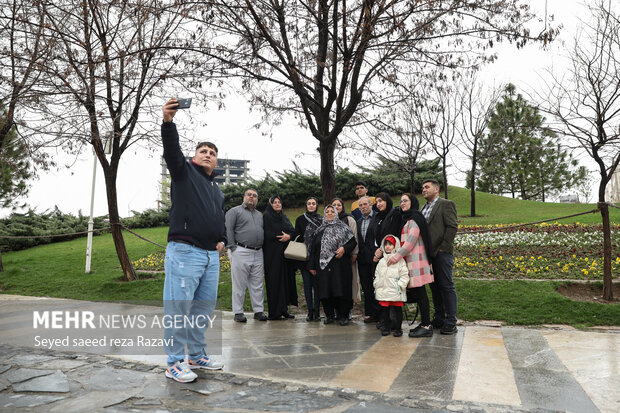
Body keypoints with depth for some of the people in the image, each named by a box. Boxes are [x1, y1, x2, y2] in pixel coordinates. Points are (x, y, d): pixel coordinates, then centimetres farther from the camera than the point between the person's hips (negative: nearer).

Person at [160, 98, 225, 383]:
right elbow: (171, 149, -13)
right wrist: (168, 122, -30)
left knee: (204, 308, 12)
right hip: (184, 251, -7)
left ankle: (196, 356, 25)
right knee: (178, 308, -5)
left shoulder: (217, 191, 25)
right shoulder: (183, 172, 6)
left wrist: (222, 240, 14)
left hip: (211, 255, 7)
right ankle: (174, 363, 6)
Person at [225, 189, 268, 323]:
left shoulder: (260, 215, 23)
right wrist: (233, 248, -11)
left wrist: (264, 253, 15)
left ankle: (258, 311, 14)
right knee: (239, 285, -2)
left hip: (258, 254, 6)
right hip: (241, 252, -5)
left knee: (257, 285, 7)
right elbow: (228, 230, -4)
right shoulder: (234, 211, 4)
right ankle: (238, 312, 6)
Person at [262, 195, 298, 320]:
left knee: (286, 280, 4)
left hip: (285, 253, 7)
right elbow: (266, 235, -12)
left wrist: (289, 236, -8)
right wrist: (281, 237, -15)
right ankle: (274, 312, -2)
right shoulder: (266, 216, 0)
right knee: (274, 281, -6)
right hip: (273, 254, -6)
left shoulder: (284, 217, 20)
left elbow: (294, 231, 12)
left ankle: (283, 309, 10)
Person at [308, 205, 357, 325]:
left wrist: (344, 249, -15)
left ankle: (343, 315, 7)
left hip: (338, 263, -3)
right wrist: (312, 266, 10)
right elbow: (313, 248, 14)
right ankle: (329, 315, 15)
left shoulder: (342, 227, 6)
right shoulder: (319, 230, 15)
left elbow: (353, 242, 3)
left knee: (339, 288, -7)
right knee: (324, 290, 1)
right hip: (322, 264, 3)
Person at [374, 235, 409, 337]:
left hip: (396, 291, -5)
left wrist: (400, 285, -13)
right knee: (385, 309, 10)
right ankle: (386, 327, 22)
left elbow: (404, 275, -6)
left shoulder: (399, 261, -3)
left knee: (397, 309, 3)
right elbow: (377, 275, 19)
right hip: (383, 291, 5)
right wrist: (376, 285, 10)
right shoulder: (381, 261, 14)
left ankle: (398, 328, 15)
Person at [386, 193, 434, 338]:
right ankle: (425, 323, 17)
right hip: (409, 261, 9)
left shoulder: (414, 218, -8)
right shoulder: (406, 219, 21)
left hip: (416, 261, -9)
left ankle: (426, 326, -3)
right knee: (414, 292, 10)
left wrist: (397, 256, -17)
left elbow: (411, 241, -16)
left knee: (419, 292, -7)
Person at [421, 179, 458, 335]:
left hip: (442, 253, -7)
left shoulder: (446, 204, -3)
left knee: (447, 286, -3)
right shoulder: (424, 208, 20)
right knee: (434, 287, 12)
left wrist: (443, 247, -14)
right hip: (428, 254, 7)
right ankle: (439, 319, 22)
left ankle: (451, 323, 3)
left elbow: (452, 227, -11)